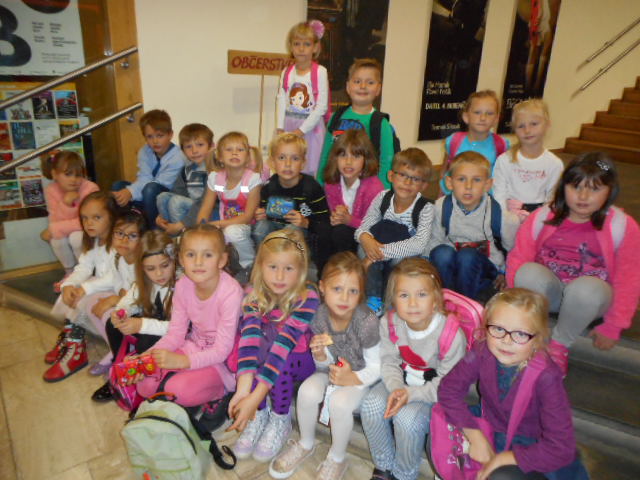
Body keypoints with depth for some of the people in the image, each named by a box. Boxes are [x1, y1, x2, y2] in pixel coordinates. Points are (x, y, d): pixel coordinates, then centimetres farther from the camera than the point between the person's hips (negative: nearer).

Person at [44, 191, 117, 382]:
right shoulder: (92, 241, 8)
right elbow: (83, 268, -1)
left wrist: (86, 288, -30)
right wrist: (69, 285, -20)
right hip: (97, 285, 9)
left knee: (81, 301, -22)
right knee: (70, 294, -6)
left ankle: (75, 351, -5)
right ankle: (69, 339, 5)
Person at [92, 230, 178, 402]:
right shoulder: (145, 283, -6)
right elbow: (128, 302, 3)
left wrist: (143, 325, -38)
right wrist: (119, 313, -21)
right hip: (153, 323, 7)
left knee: (145, 342, -30)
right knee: (113, 325, -6)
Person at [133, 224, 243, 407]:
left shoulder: (231, 292, -28)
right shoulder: (183, 286, -9)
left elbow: (222, 350, -23)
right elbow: (176, 333, -3)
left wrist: (181, 361, -34)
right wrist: (147, 356, -19)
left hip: (222, 358, -5)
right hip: (193, 347, 6)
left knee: (180, 390, -25)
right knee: (145, 385, -8)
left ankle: (220, 391, 1)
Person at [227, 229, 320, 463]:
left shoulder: (307, 298, -27)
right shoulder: (255, 295, -15)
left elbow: (284, 343, -35)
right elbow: (250, 335, -28)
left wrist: (256, 397, -40)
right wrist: (244, 387, -41)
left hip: (301, 358, -3)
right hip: (263, 355, 3)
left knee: (278, 358, -34)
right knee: (249, 349, -27)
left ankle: (280, 420, -8)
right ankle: (259, 416, -7)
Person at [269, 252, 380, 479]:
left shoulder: (367, 322, -28)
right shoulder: (319, 316, -16)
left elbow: (376, 367, -16)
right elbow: (325, 365, -4)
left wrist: (354, 378, -33)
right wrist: (320, 354, -27)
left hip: (360, 375, -4)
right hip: (332, 370, 4)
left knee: (340, 402, -30)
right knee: (307, 391, -22)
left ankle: (337, 459, 0)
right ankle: (306, 444, 8)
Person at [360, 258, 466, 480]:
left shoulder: (451, 333, -27)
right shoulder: (389, 323, -14)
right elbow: (389, 361, -6)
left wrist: (410, 394, -28)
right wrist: (396, 389, -26)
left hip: (435, 390, -4)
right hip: (402, 380, 4)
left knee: (408, 417, -28)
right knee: (371, 406, -18)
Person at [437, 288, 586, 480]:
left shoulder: (546, 377, -28)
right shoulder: (482, 352, -20)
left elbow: (561, 449, -27)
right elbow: (449, 389, -13)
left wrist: (504, 459, -22)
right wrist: (476, 437, -18)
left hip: (530, 449, -4)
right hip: (490, 432, 4)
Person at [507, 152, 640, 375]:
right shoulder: (541, 217, -6)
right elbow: (518, 259, -5)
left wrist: (612, 327, -4)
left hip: (591, 298, 0)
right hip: (548, 293, 1)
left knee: (586, 288, -38)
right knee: (529, 272, -34)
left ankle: (560, 345, -9)